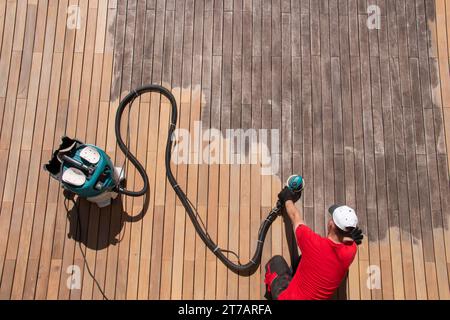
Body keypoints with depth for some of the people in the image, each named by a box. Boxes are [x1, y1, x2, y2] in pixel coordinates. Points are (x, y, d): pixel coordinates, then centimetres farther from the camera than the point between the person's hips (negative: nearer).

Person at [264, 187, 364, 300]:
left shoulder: (312, 241, -25)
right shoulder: (350, 252, -18)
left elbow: (295, 216, 1)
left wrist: (288, 199, 14)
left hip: (288, 297, -3)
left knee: (277, 260, 20)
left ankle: (271, 294, 25)